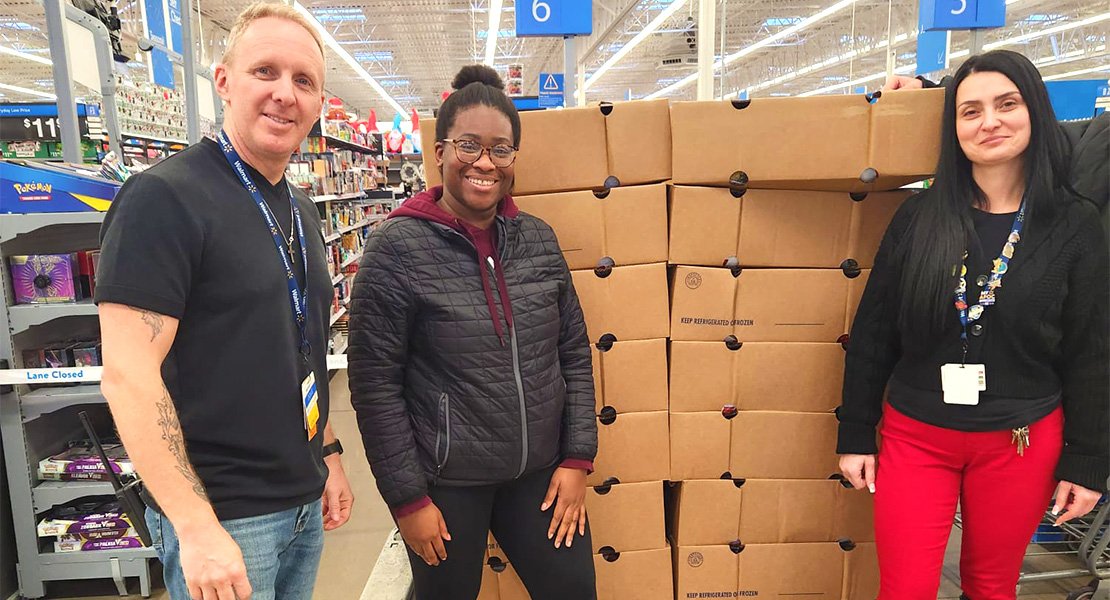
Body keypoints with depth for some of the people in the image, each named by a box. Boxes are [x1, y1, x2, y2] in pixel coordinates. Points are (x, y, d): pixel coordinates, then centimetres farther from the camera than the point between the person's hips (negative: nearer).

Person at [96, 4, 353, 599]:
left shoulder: (300, 213, 8)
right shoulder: (164, 197, -15)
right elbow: (127, 373, -20)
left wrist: (327, 454, 15)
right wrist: (196, 527, -22)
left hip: (303, 503, 8)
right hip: (222, 514, -7)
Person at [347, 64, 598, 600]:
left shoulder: (538, 240, 1)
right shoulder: (397, 249, -12)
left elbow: (574, 354, 6)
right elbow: (375, 386, -10)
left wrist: (577, 458, 1)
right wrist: (407, 498, -9)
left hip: (539, 472, 4)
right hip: (445, 482, -3)